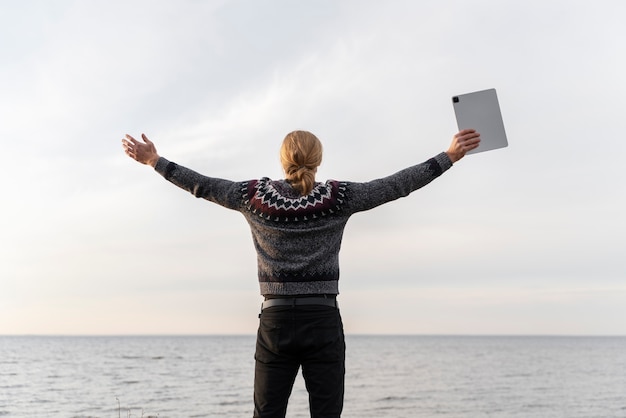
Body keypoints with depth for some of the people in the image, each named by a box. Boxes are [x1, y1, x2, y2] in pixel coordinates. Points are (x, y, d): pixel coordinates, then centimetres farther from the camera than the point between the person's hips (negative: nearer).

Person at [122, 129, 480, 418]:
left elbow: (202, 185, 8)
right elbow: (397, 185, -2)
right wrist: (450, 156, 4)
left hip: (275, 322, 2)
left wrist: (154, 160, 21)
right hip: (323, 323, -1)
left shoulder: (255, 196, 0)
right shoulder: (338, 197, -4)